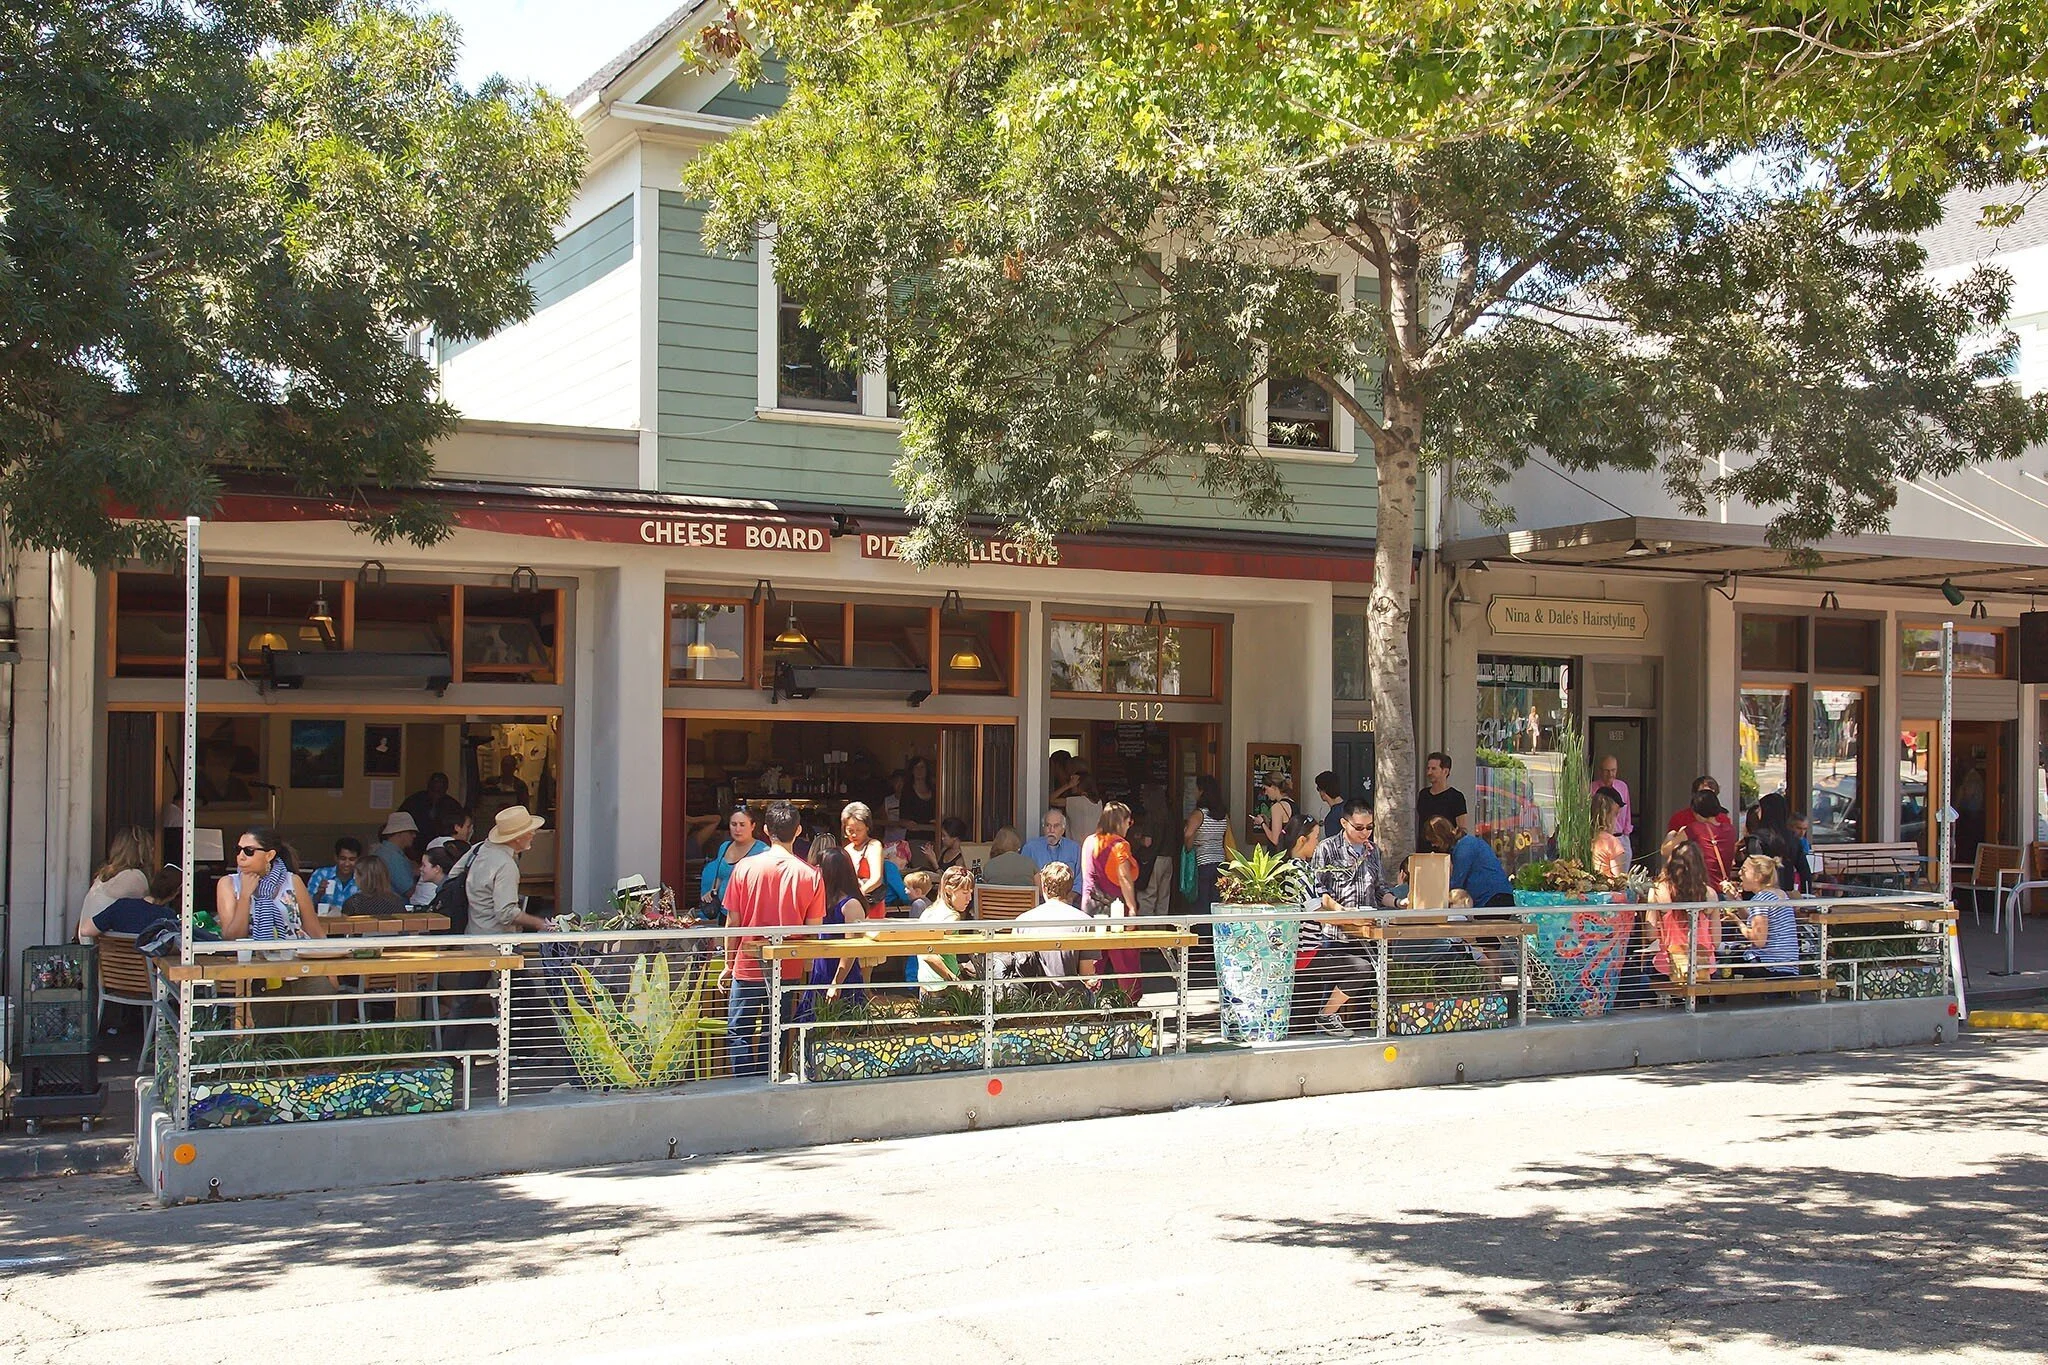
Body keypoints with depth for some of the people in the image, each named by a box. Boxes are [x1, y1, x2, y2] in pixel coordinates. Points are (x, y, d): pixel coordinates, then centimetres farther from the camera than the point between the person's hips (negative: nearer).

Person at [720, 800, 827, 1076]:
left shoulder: (745, 868, -8)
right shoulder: (811, 875, -6)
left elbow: (732, 923, -3)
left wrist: (729, 965, 8)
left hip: (748, 968, -1)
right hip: (788, 970, 2)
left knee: (739, 1033, 9)